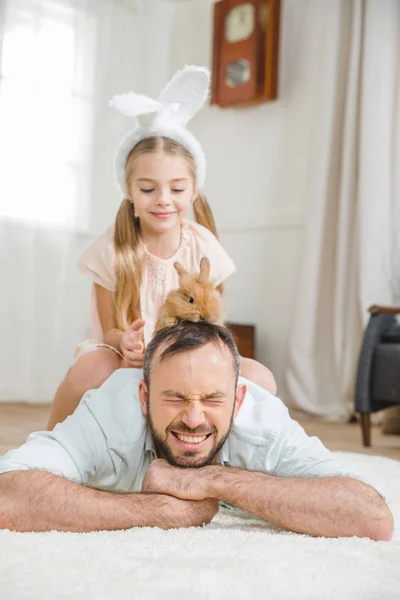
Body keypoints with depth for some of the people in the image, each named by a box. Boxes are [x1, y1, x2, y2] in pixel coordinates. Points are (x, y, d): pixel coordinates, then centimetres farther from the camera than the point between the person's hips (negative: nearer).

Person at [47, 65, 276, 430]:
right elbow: (109, 330, -8)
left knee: (259, 378, -24)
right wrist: (126, 341, -32)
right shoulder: (112, 248, -13)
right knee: (89, 370, -37)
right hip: (122, 357, -2)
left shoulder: (202, 247, -9)